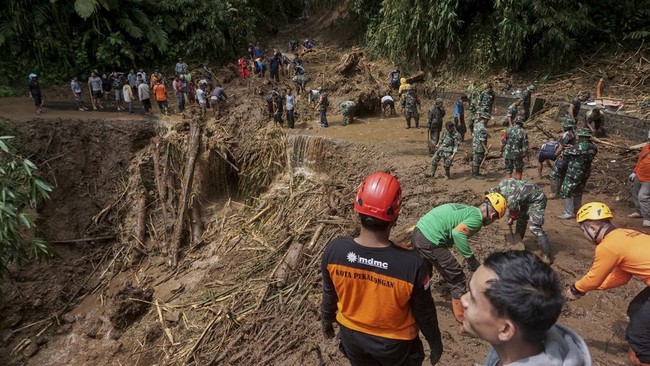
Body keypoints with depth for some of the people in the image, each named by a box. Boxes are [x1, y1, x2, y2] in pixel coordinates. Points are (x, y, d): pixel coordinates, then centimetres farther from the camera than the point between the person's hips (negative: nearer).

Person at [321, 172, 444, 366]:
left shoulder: (334, 249, -25)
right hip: (394, 342, -2)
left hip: (351, 335, 2)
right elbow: (424, 313, -17)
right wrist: (435, 343, 3)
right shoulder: (412, 264, -34)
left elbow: (329, 294, -7)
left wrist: (326, 319, 14)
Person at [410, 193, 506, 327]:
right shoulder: (477, 217, -6)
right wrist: (471, 259, -17)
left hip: (417, 233, 10)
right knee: (456, 278, 8)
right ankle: (463, 317, 20)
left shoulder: (468, 209, 22)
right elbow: (458, 233, -24)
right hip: (430, 242, -10)